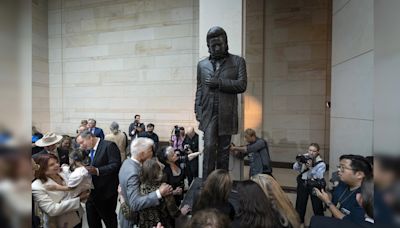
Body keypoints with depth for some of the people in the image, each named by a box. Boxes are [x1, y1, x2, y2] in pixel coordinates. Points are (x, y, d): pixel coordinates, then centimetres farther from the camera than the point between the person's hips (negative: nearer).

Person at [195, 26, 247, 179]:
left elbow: (242, 85, -3)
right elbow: (199, 90, 12)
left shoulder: (238, 61, 8)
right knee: (209, 146, -7)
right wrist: (198, 110, 3)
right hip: (208, 113, 1)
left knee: (224, 150, 7)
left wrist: (218, 83, -11)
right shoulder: (202, 64, 15)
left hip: (227, 113, -1)